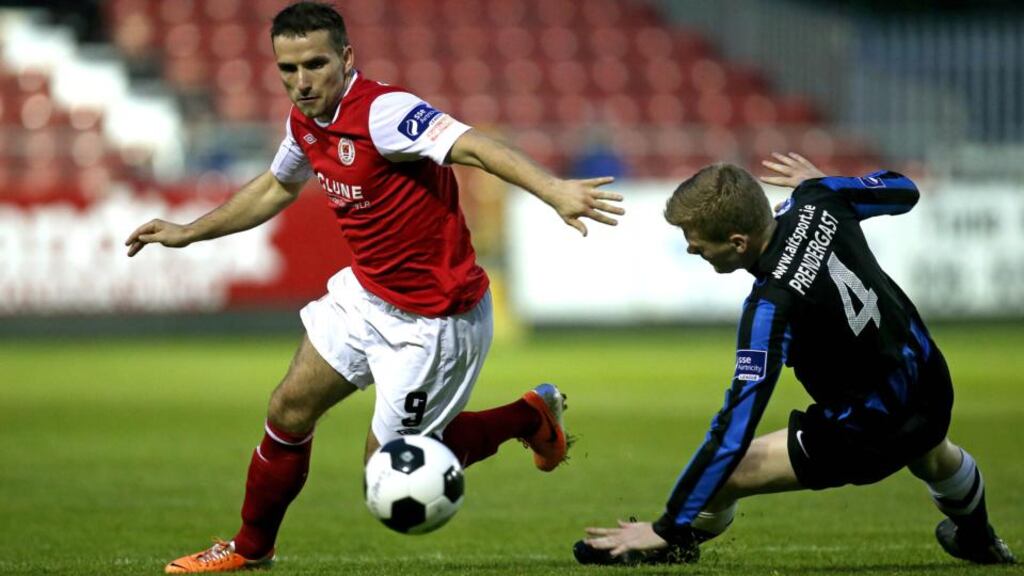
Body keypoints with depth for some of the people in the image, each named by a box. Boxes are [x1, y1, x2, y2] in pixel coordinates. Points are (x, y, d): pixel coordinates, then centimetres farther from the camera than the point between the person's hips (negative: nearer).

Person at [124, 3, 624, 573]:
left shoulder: (382, 111, -27)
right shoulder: (306, 121, 0)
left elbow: (474, 146, -43)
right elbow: (277, 187, 23)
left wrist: (553, 190, -60)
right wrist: (187, 233, 31)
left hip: (433, 320, -8)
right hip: (366, 294, 8)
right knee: (289, 414, 8)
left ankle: (531, 417, 19)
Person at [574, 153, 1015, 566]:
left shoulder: (772, 305, -35)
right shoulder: (819, 203, -17)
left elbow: (733, 434, -35)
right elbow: (902, 192, 6)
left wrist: (667, 528, -30)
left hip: (869, 435, -8)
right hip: (933, 391, 8)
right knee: (932, 457, 43)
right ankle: (978, 540, 74)